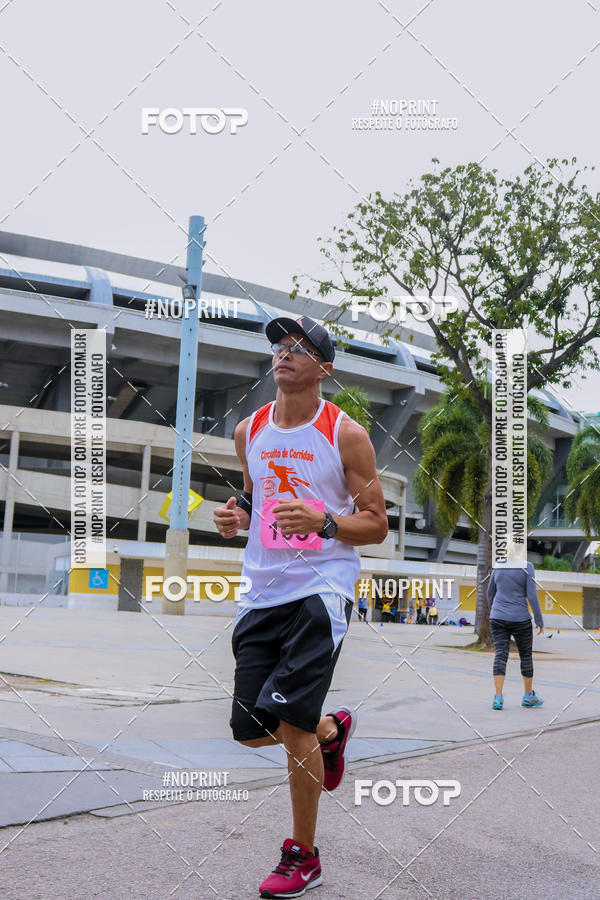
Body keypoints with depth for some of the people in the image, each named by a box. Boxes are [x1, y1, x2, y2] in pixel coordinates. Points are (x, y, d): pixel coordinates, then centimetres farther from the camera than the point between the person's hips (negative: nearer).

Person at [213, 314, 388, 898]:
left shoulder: (346, 435, -5)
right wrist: (236, 517, 2)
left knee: (290, 720, -13)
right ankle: (331, 730, 37)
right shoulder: (249, 431, 9)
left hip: (322, 589, -5)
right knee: (250, 731, 4)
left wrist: (322, 521, -21)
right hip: (262, 590, 5)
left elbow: (376, 525, -3)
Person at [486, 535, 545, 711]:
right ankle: (528, 696, 24)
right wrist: (539, 621, -4)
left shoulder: (498, 566, 5)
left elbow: (490, 593, 13)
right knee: (526, 655, 13)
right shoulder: (527, 567, -8)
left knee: (500, 655, 1)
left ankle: (498, 697, -8)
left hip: (498, 617, 3)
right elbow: (532, 596, -11)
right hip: (520, 618, -3)